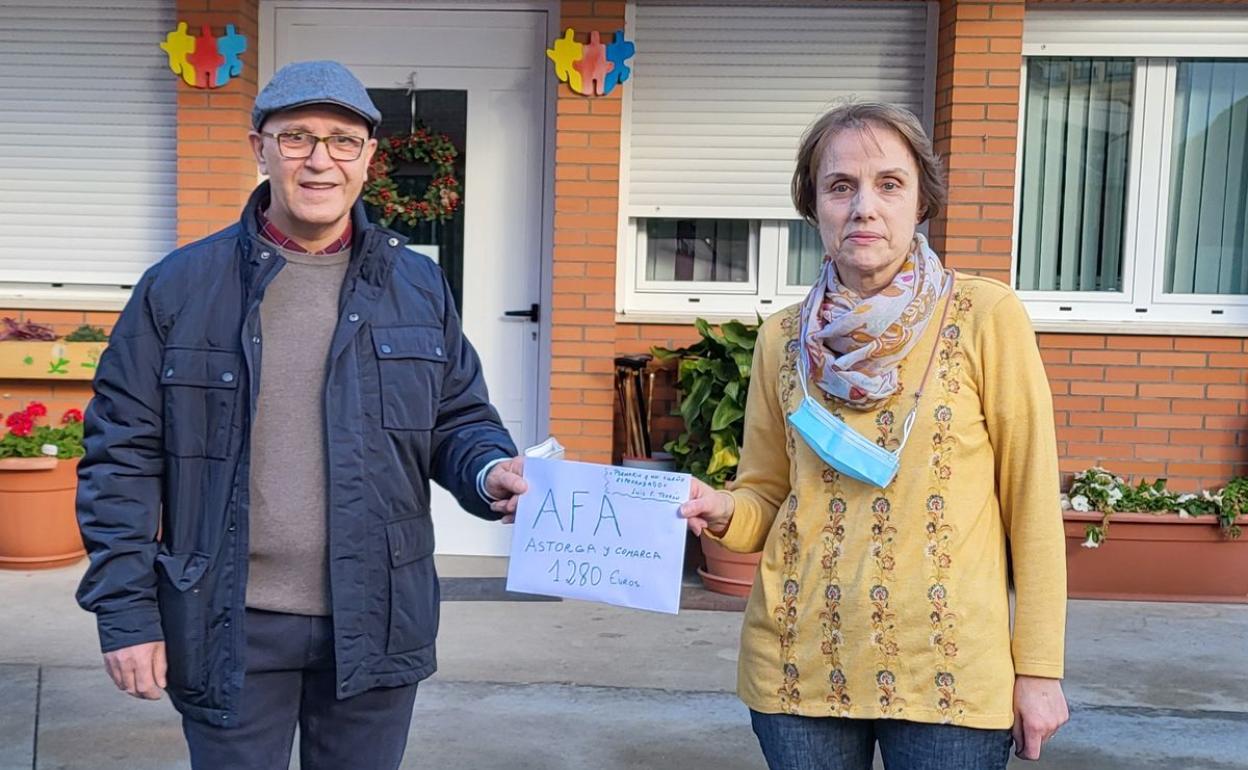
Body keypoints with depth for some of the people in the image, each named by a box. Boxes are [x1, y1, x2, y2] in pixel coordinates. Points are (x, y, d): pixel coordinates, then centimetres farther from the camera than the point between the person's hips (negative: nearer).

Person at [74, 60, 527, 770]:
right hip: (231, 627, -1)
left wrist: (490, 472, -13)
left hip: (377, 624, 2)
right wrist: (126, 611, -4)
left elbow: (460, 418, 10)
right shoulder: (179, 287, -2)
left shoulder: (419, 286, 4)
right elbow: (123, 454, 0)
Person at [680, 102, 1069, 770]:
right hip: (800, 665, 3)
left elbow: (1031, 500, -4)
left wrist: (1039, 668, -4)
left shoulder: (986, 318, -6)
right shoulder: (783, 338, 2)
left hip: (948, 669, -2)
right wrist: (723, 512, -11)